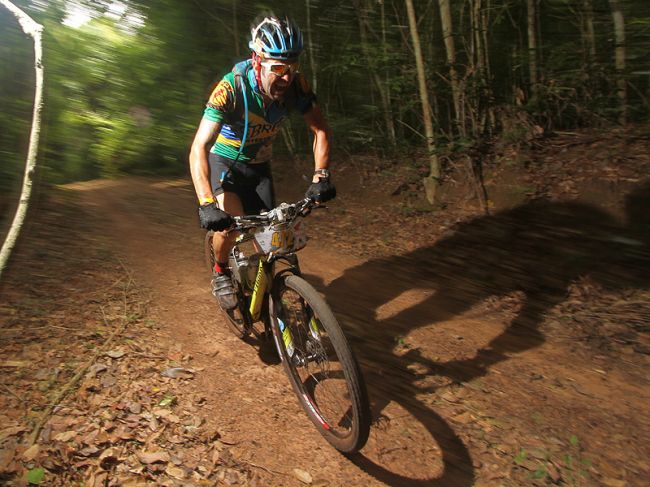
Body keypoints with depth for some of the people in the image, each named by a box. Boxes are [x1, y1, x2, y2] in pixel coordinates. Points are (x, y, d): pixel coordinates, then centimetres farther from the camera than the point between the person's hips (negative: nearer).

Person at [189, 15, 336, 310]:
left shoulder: (295, 85, -22)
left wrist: (320, 177, -31)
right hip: (224, 160, -3)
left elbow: (320, 130, -15)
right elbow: (199, 148, -38)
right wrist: (206, 205, -51)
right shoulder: (231, 88, -33)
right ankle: (220, 272, 2)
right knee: (231, 222, -28)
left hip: (259, 164, 4)